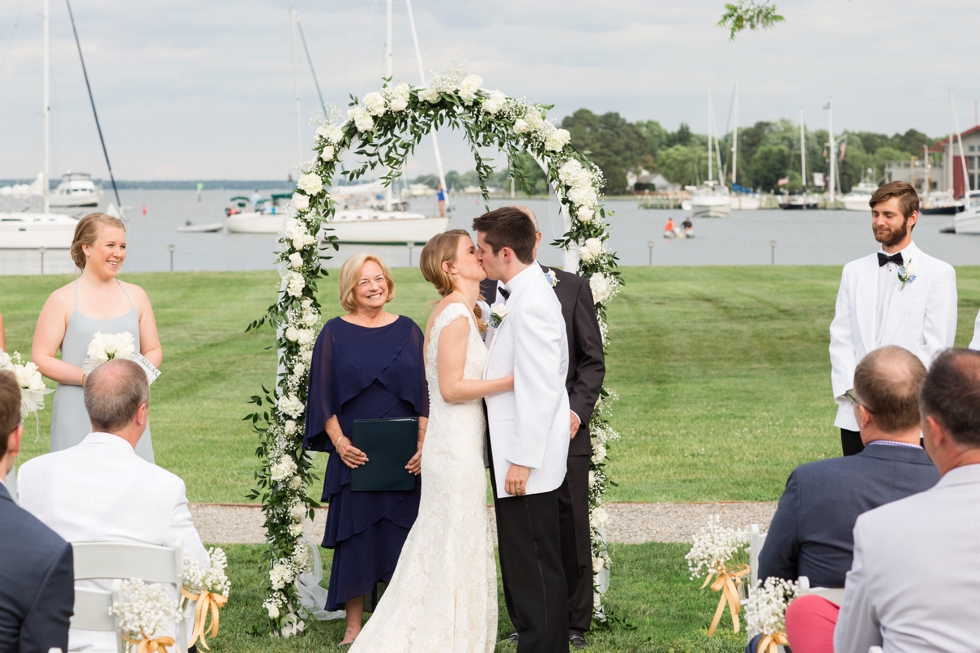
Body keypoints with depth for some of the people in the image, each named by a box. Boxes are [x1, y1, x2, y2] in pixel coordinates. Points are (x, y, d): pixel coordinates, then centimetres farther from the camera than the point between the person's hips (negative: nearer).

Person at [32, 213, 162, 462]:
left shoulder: (135, 296, 10)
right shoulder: (63, 300, -1)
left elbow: (154, 351, 14)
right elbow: (41, 358, -5)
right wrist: (87, 377, -16)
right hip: (78, 417, -3)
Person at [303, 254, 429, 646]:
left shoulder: (408, 331, 7)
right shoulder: (335, 334, 2)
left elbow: (424, 393, 6)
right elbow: (323, 396, 0)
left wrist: (423, 443, -5)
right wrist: (340, 443, -11)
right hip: (354, 455, -1)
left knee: (400, 533, 2)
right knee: (355, 534, 1)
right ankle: (354, 624, 9)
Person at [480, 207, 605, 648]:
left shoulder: (571, 288, 3)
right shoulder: (483, 293, 4)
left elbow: (593, 360, 5)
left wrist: (578, 411, -9)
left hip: (563, 431, -1)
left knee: (571, 532, 4)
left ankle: (575, 625, 16)